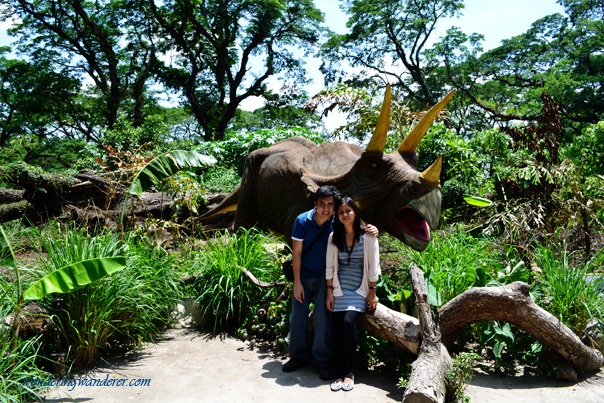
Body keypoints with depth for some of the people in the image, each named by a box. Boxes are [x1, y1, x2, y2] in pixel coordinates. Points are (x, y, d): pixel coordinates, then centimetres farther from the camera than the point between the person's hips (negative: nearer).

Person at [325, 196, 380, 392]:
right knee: (338, 328, -6)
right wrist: (329, 292, 0)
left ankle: (349, 373, -8)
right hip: (339, 289, 3)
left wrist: (372, 292, -4)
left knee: (348, 322, -21)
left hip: (360, 289, -3)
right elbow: (329, 266, 4)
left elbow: (373, 266, -4)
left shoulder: (368, 236, -7)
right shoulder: (334, 236, 2)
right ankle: (339, 374, 5)